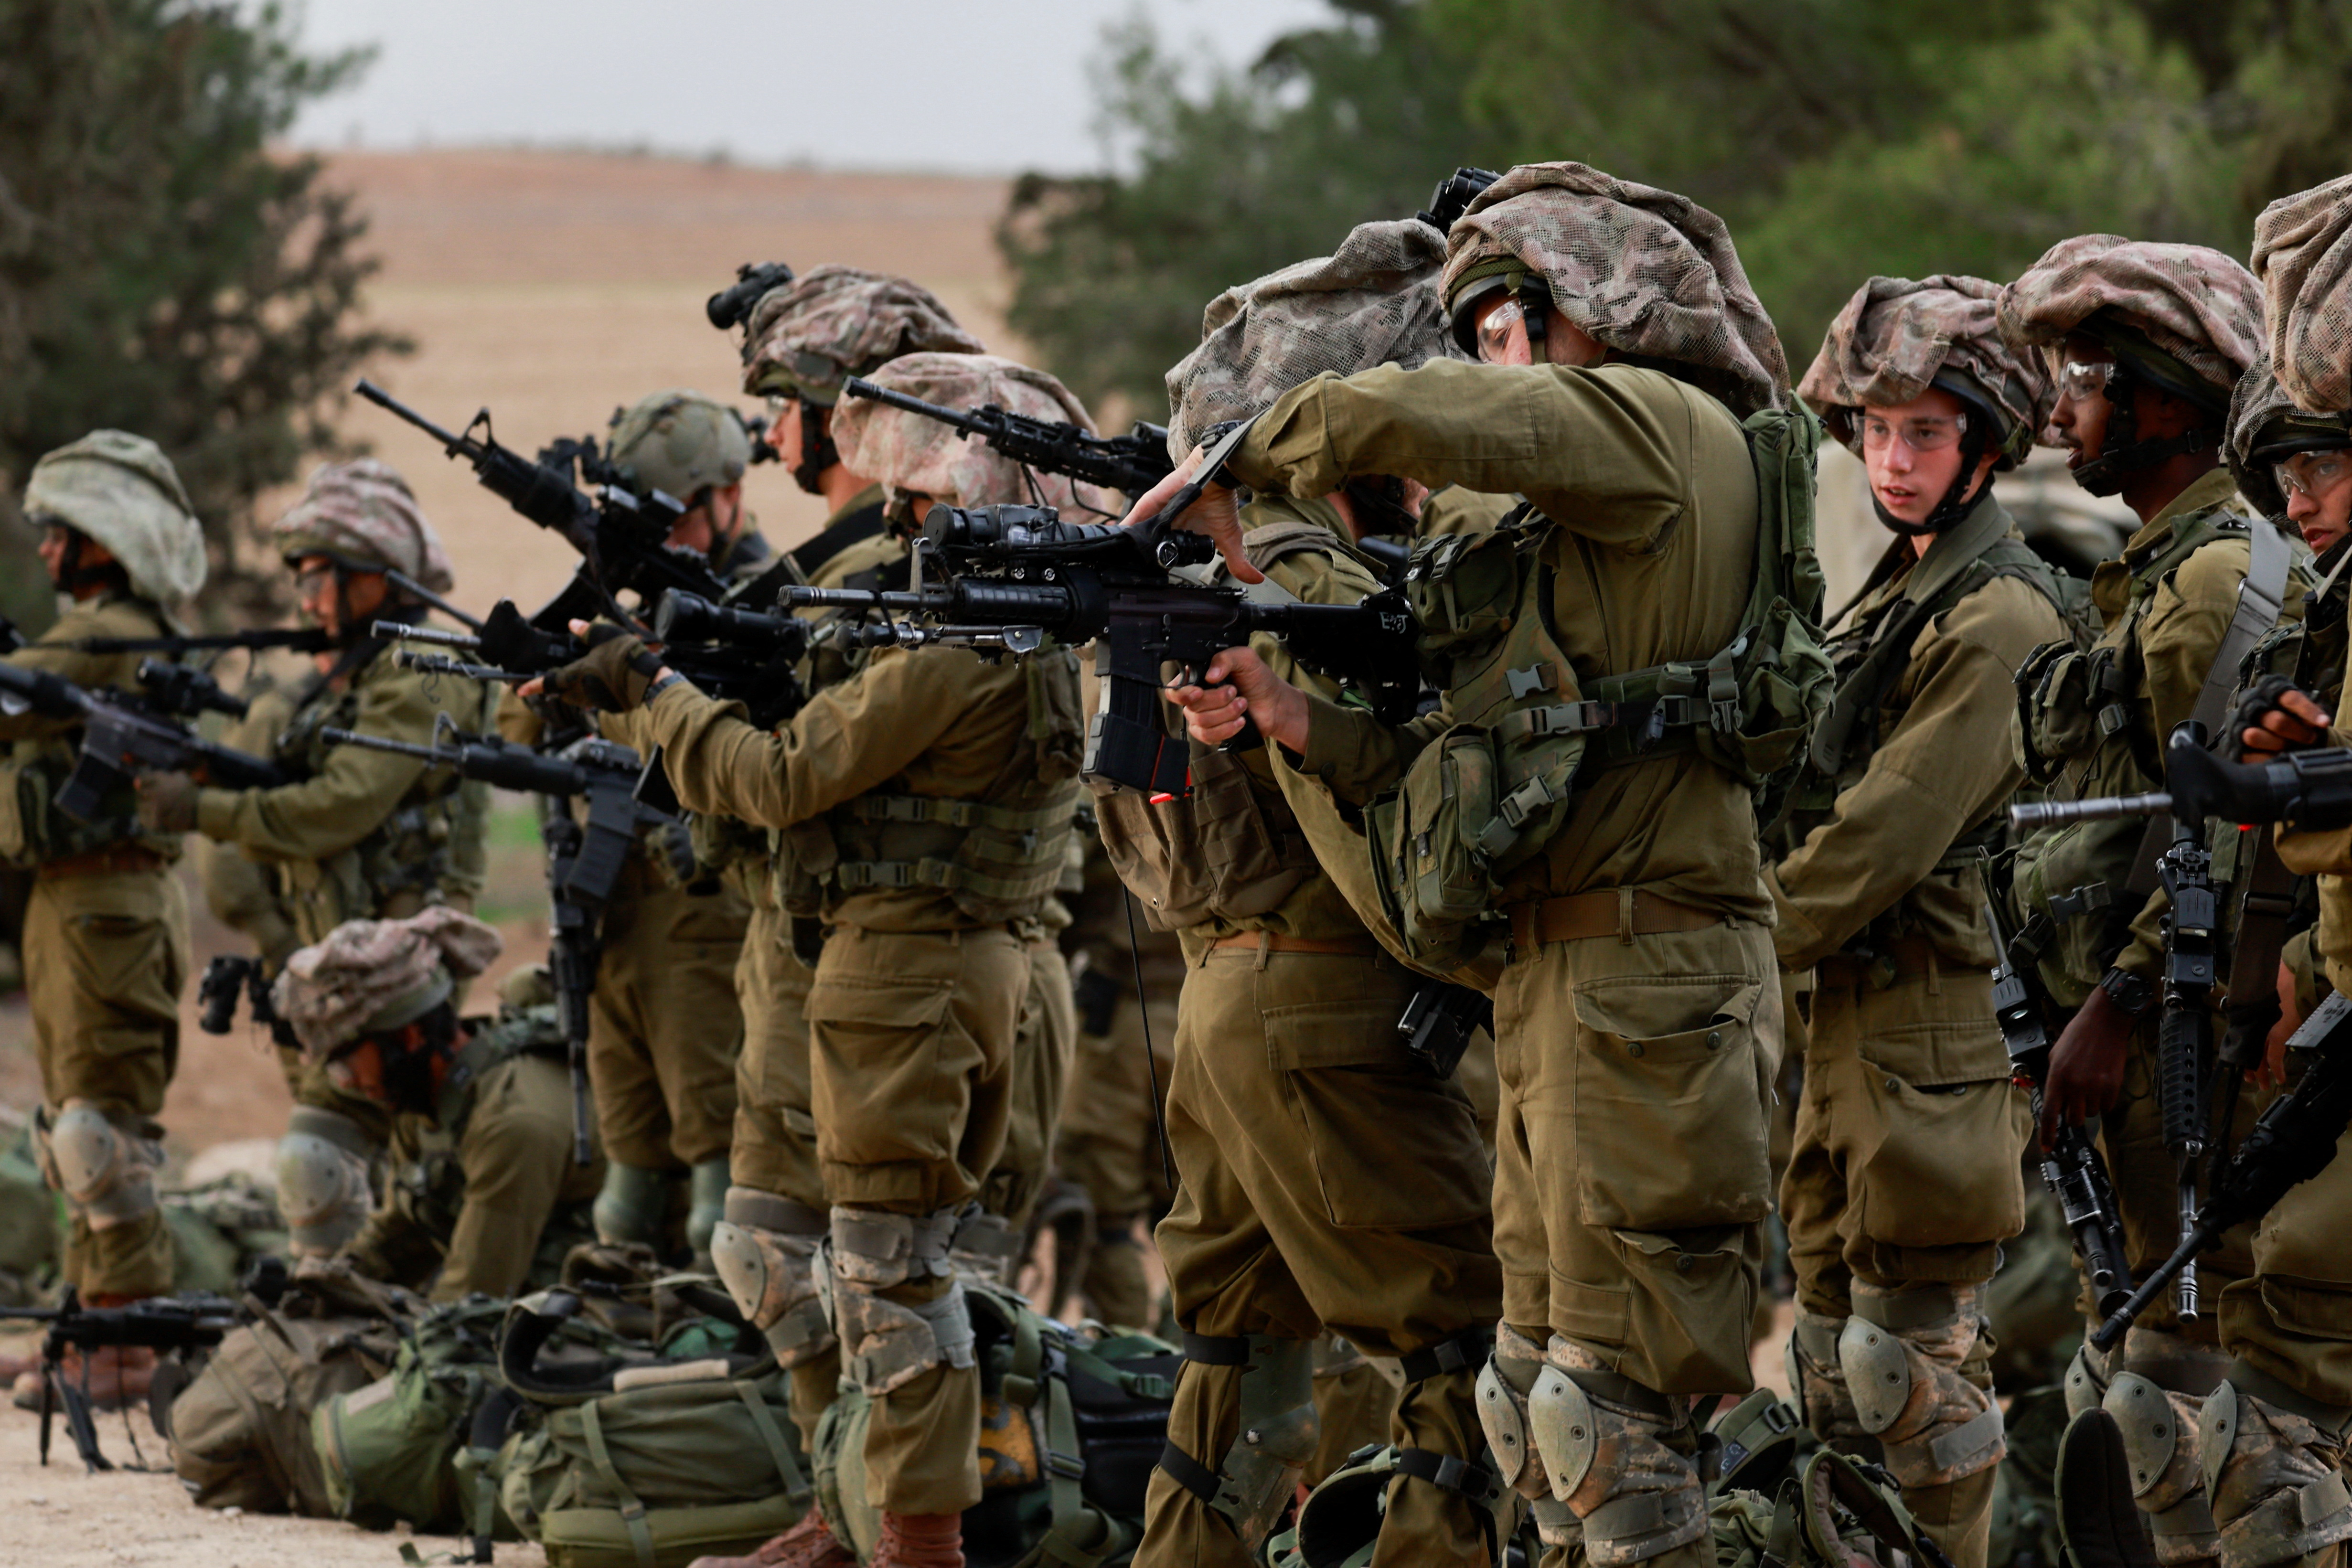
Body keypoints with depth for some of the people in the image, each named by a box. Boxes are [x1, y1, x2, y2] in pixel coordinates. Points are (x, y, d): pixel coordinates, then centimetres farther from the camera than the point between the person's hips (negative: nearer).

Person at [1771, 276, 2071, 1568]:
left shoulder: (1998, 615, -13)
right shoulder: (1900, 589, 17)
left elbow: (1890, 832, -18)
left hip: (1927, 1021, -10)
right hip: (1847, 1012, 10)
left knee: (1914, 1361, -7)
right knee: (1833, 1361, 12)